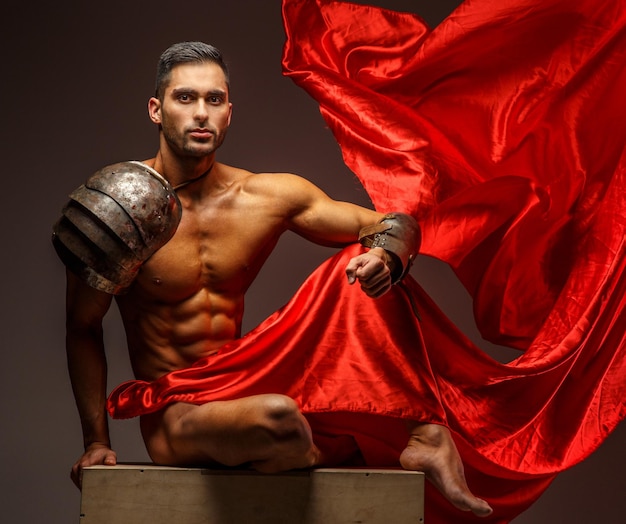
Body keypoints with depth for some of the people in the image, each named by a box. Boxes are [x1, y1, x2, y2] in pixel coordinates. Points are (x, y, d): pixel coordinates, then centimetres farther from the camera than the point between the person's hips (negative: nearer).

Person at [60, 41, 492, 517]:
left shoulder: (270, 197, -1)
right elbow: (83, 327, -1)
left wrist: (386, 258, -22)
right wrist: (96, 441, -8)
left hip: (245, 397, 5)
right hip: (174, 420, -5)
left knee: (366, 273, -5)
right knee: (277, 418, -38)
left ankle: (423, 436, -5)